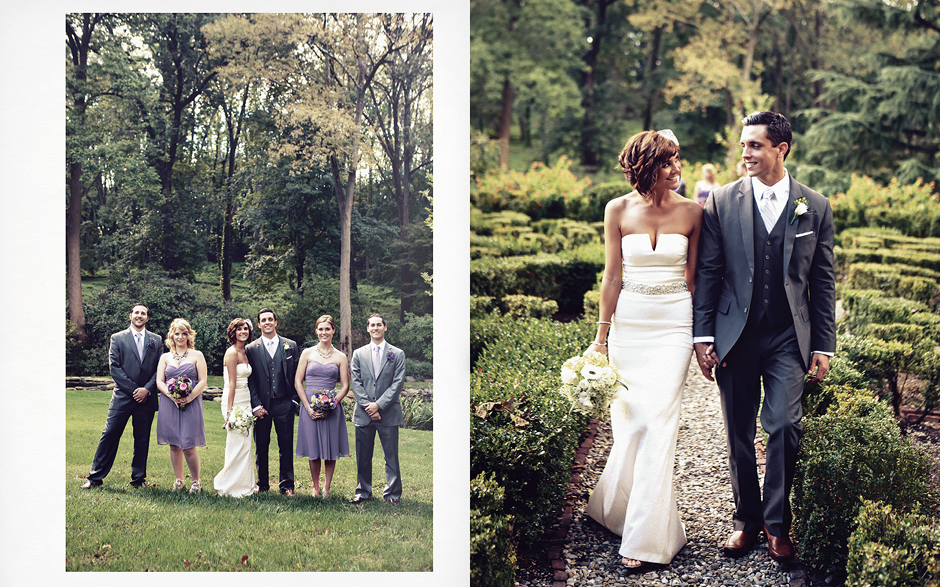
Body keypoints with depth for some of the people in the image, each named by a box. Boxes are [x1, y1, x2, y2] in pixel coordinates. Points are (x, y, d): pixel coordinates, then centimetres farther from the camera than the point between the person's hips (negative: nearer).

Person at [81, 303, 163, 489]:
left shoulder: (156, 340, 10)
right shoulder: (117, 338, 4)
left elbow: (160, 368, 6)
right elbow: (114, 367, -3)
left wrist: (147, 389, -9)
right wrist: (134, 390, -10)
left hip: (146, 398, 2)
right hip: (122, 397, -2)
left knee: (142, 439, 7)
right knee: (109, 435, -2)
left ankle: (138, 479, 16)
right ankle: (95, 477, 5)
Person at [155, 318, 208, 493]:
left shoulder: (197, 355, 7)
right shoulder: (165, 357, 13)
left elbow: (203, 381, 0)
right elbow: (159, 382, 5)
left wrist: (189, 397, -15)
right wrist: (172, 396, -13)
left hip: (191, 405, -3)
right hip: (169, 405, 3)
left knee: (188, 445, -8)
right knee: (174, 444, 6)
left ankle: (196, 481, 8)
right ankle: (178, 479, 19)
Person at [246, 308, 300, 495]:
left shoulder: (290, 346, 7)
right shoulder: (251, 349, 4)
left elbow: (295, 375, 9)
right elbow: (250, 380, 2)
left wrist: (294, 400, 3)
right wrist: (256, 405, -5)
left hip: (284, 404, 0)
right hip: (261, 405, 0)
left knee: (286, 446, 3)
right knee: (261, 446, 6)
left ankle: (286, 485, 11)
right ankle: (262, 485, 16)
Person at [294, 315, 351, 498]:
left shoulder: (340, 357, 5)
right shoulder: (307, 353, 5)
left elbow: (345, 386, 3)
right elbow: (298, 382, 2)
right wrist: (309, 407, -8)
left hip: (331, 409, 0)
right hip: (310, 408, 0)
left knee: (330, 451, 3)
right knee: (313, 451, 4)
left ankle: (327, 488, 16)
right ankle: (315, 488, 17)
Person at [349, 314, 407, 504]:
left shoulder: (397, 354, 5)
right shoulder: (359, 354, 11)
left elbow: (398, 383, -3)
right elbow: (356, 383, 4)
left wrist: (379, 405, -11)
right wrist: (368, 406, -8)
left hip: (389, 413, -2)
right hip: (364, 414, 2)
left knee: (391, 456, 0)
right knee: (363, 456, 6)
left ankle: (392, 494, 8)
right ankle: (363, 492, 17)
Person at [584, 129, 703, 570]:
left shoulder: (691, 212, -1)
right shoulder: (619, 211, -1)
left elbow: (693, 277, 4)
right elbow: (612, 276, 2)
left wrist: (701, 335, 5)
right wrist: (602, 335, 1)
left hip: (674, 323, -1)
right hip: (629, 321, 1)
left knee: (658, 422, -8)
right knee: (628, 420, 4)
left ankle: (644, 537, -3)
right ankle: (615, 506, 30)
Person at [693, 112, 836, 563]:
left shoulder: (815, 208, 2)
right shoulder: (722, 202, 1)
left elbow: (823, 282, 6)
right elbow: (707, 272, 2)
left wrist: (823, 345, 3)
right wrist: (702, 336, -3)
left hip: (788, 339, -1)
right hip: (735, 336, 1)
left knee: (784, 427, -9)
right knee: (739, 434, 8)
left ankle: (777, 524, 8)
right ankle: (747, 519, 23)